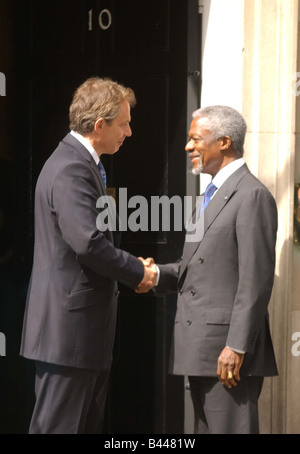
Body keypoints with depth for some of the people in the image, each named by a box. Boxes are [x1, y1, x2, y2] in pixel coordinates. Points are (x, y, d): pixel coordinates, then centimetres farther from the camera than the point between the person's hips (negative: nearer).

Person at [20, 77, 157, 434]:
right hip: (69, 324, -11)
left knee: (89, 424, 15)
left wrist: (131, 267, 9)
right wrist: (137, 272, -14)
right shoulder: (71, 169, -17)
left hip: (85, 326, 11)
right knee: (59, 423, -6)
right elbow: (88, 242, -28)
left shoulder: (81, 163, 18)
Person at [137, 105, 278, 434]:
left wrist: (237, 346, -21)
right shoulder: (214, 194, 20)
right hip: (200, 346, 10)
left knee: (230, 428, -8)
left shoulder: (252, 195, -11)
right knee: (207, 430, 14)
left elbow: (256, 280, -17)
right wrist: (157, 275, 2)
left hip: (227, 347, -10)